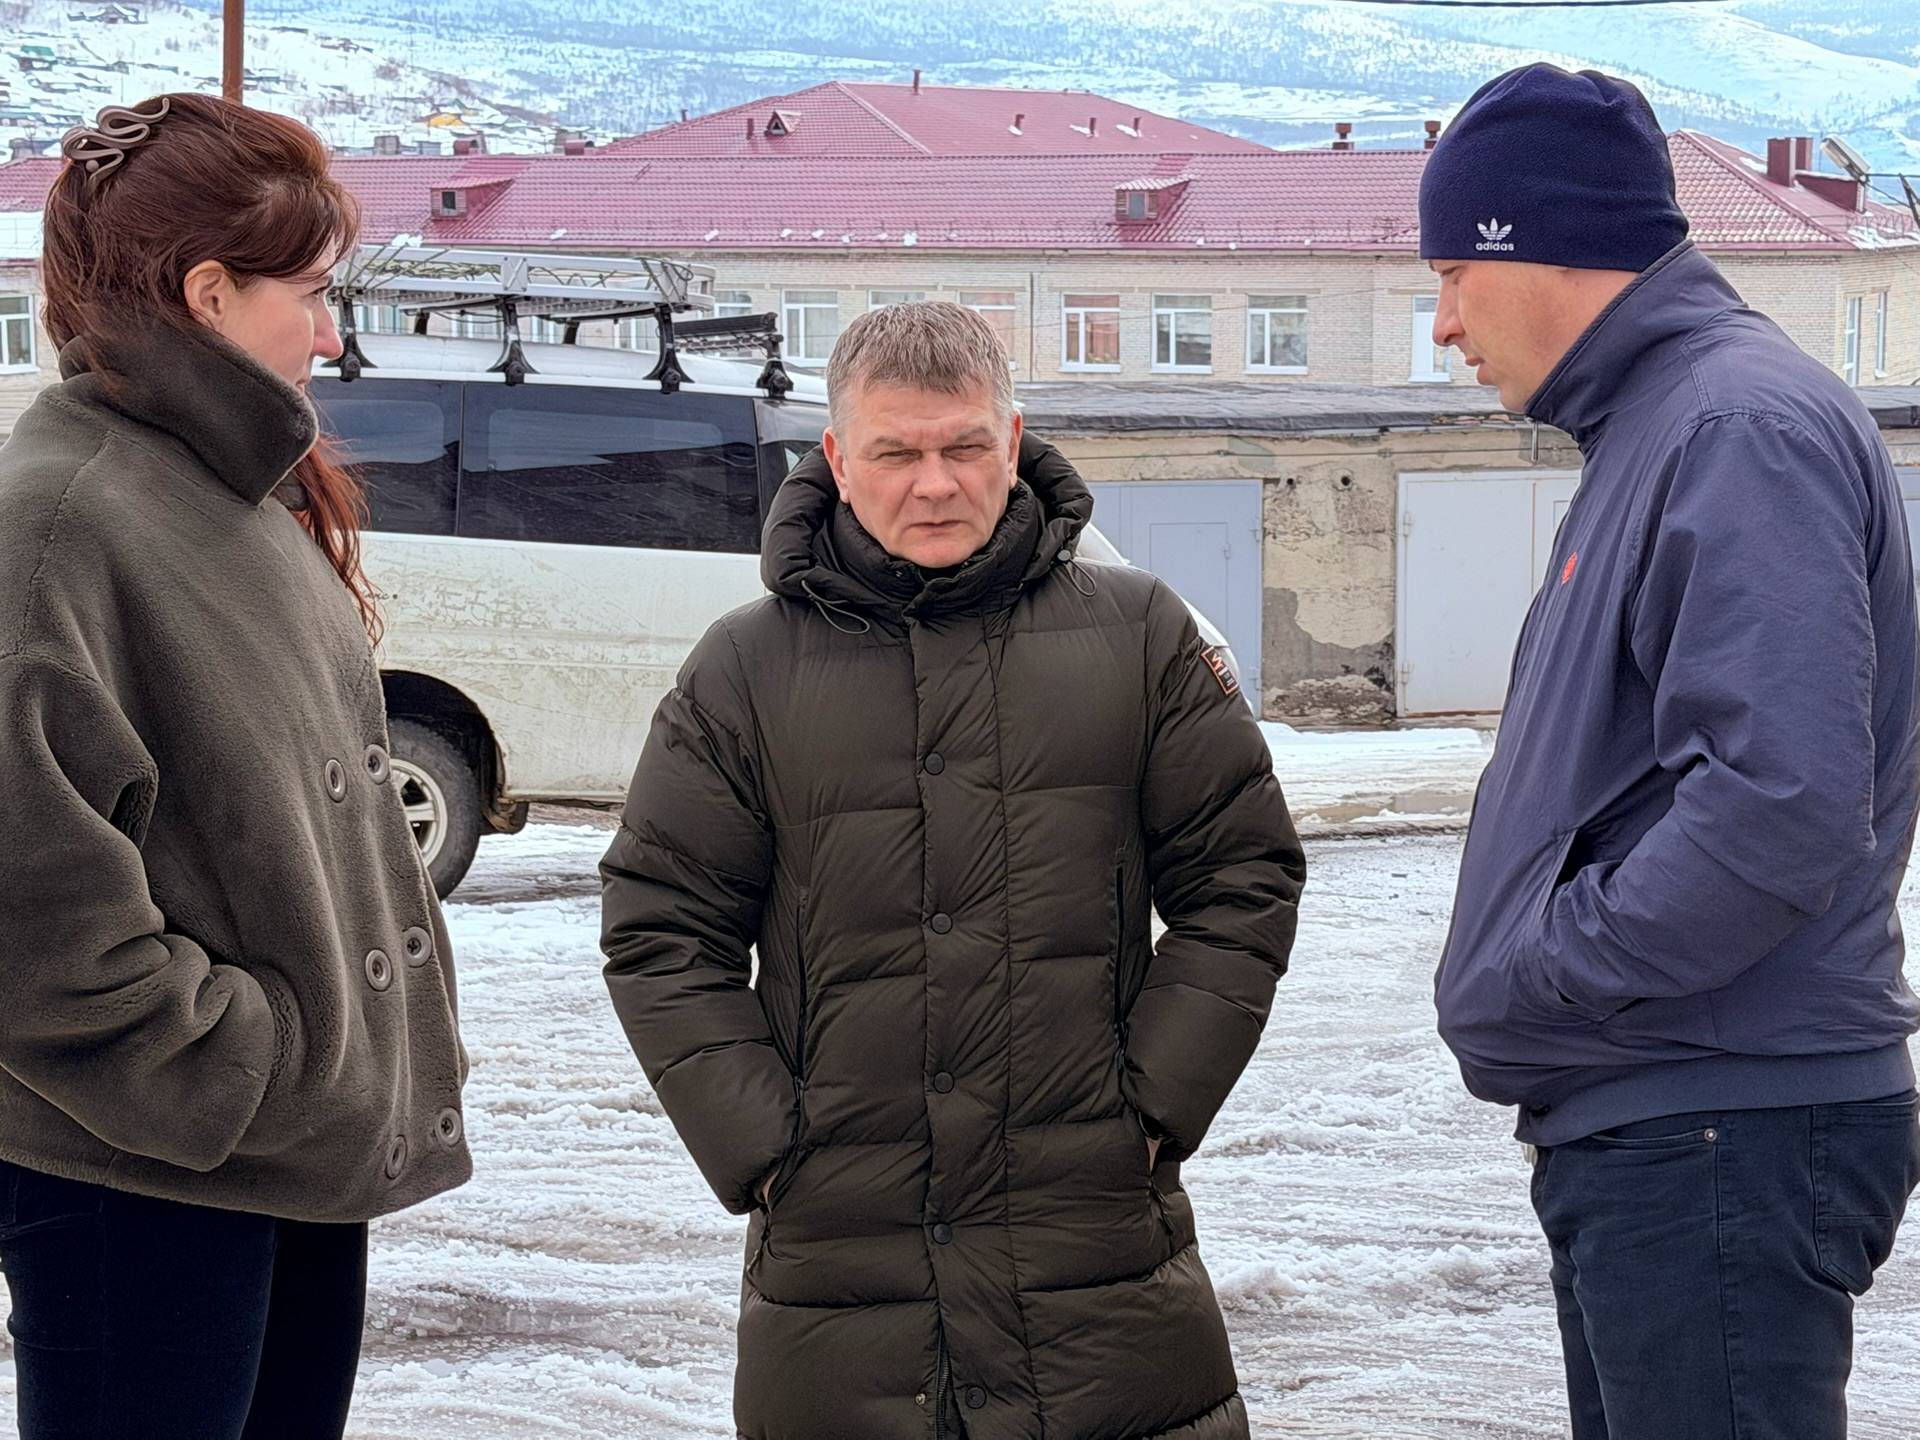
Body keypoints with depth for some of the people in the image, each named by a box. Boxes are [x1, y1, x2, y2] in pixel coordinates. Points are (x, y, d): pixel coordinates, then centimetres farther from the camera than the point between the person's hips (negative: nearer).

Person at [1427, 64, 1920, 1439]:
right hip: (1631, 1125, 10)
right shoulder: (1648, 433, 17)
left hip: (1721, 1151, -10)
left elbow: (1784, 805, -27)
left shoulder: (1746, 425, -16)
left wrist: (1534, 978, -17)